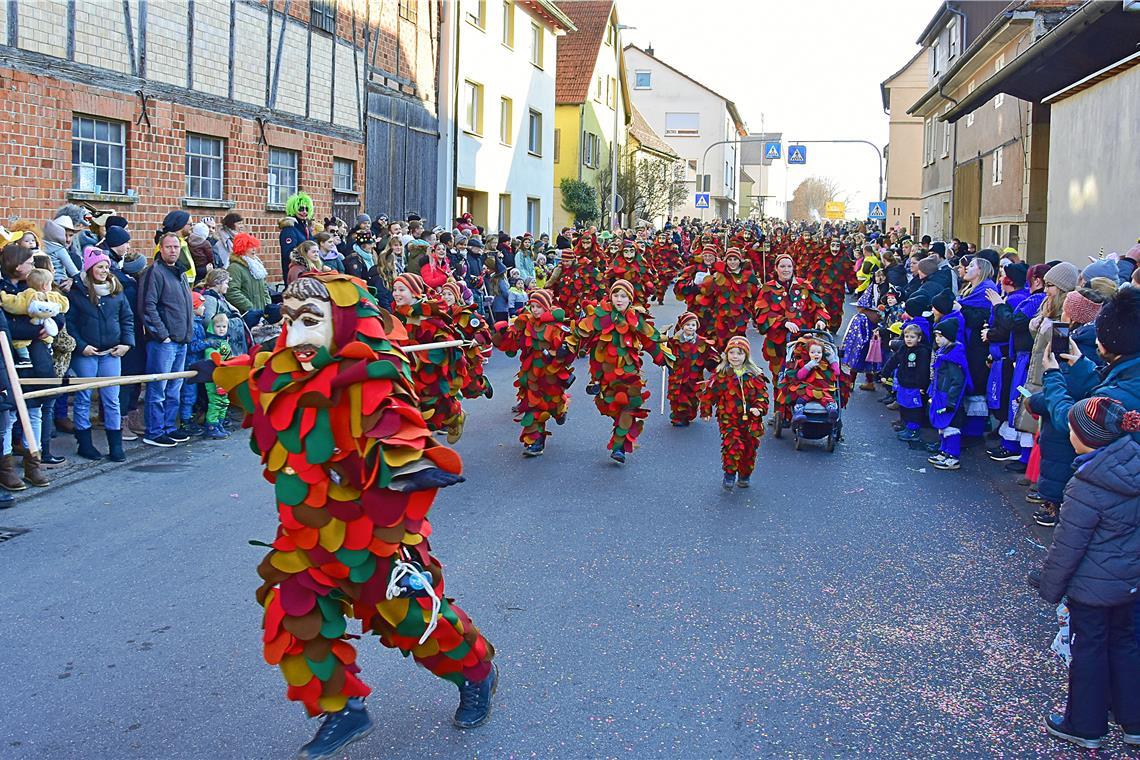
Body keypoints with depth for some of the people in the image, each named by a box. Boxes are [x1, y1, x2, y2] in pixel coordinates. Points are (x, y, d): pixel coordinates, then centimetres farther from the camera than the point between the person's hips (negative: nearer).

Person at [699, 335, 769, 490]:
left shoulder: (755, 375, 1)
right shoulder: (720, 375, -4)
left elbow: (762, 394, 4)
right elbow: (708, 393, 4)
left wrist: (759, 408, -12)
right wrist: (706, 411, 9)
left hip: (750, 419, 3)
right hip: (728, 419, -3)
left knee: (750, 448, 9)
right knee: (732, 445, -20)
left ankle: (745, 475, 30)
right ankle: (729, 474, -1)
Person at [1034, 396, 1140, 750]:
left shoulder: (1088, 488, -30)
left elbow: (1067, 546, -20)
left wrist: (1050, 586, -5)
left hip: (1093, 586, -7)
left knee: (1088, 650, 12)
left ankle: (1085, 726, 30)